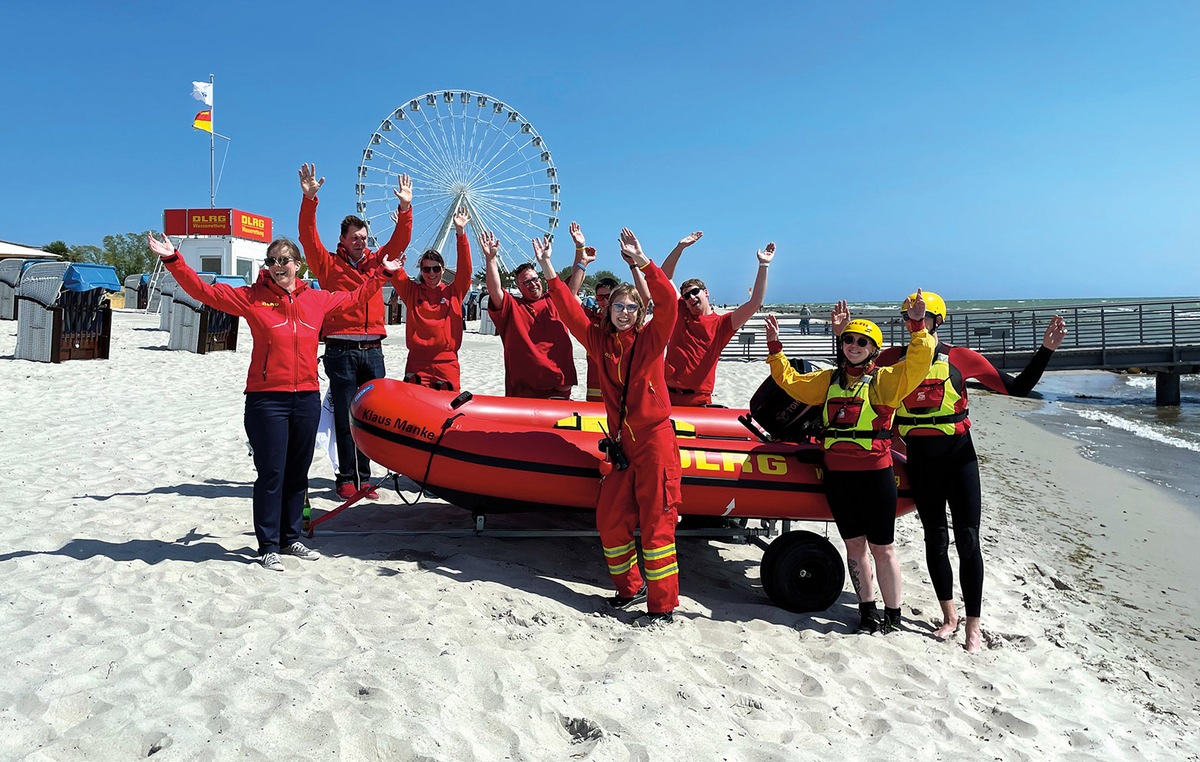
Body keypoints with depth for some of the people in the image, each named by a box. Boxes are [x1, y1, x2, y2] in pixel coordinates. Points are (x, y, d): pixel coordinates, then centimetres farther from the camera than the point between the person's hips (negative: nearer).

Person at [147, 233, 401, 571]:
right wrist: (173, 260, -12)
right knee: (271, 474, -1)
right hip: (266, 399, -4)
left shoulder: (318, 299, 10)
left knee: (297, 473, 12)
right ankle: (269, 546, 10)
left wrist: (382, 273, 31)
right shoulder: (251, 297, 0)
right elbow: (203, 291, -3)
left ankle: (290, 538, 26)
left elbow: (355, 297, 26)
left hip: (307, 398, 4)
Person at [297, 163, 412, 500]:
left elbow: (400, 240, 8)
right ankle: (346, 477, 7)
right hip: (341, 351, -3)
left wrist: (405, 208, -4)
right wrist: (309, 200, -17)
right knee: (344, 416, 1)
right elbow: (308, 237, -6)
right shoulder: (329, 264, 5)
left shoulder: (376, 261, 14)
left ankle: (363, 476, 14)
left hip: (372, 350, 3)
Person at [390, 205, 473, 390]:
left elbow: (465, 268, -2)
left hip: (447, 365, 0)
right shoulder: (411, 291, 9)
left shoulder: (453, 292, 9)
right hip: (417, 364, 0)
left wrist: (460, 233, -11)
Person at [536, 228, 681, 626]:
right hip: (622, 446, 5)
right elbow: (569, 308, 7)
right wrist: (547, 267, 3)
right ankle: (630, 588, 28)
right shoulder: (599, 341, 9)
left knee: (656, 526, -3)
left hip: (656, 442, -5)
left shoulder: (651, 339, -2)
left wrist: (641, 260, -24)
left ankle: (663, 607, 6)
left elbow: (667, 301, -16)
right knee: (610, 521, 9)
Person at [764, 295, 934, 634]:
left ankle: (892, 615, 17)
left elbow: (918, 363, -13)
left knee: (881, 547, 4)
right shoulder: (828, 380, 13)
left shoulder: (885, 380, 0)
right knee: (854, 544, 12)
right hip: (837, 474, 4)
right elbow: (790, 381, 21)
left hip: (875, 472, -4)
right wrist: (775, 347, 15)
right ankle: (867, 609, 24)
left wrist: (918, 327, -22)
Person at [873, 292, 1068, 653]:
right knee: (935, 539, 11)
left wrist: (1045, 349, -12)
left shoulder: (960, 358, -4)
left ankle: (973, 626, 8)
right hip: (919, 458, 2)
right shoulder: (892, 358, 1)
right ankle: (949, 616, 26)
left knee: (968, 540, -3)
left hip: (958, 454, -2)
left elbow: (1018, 387, -2)